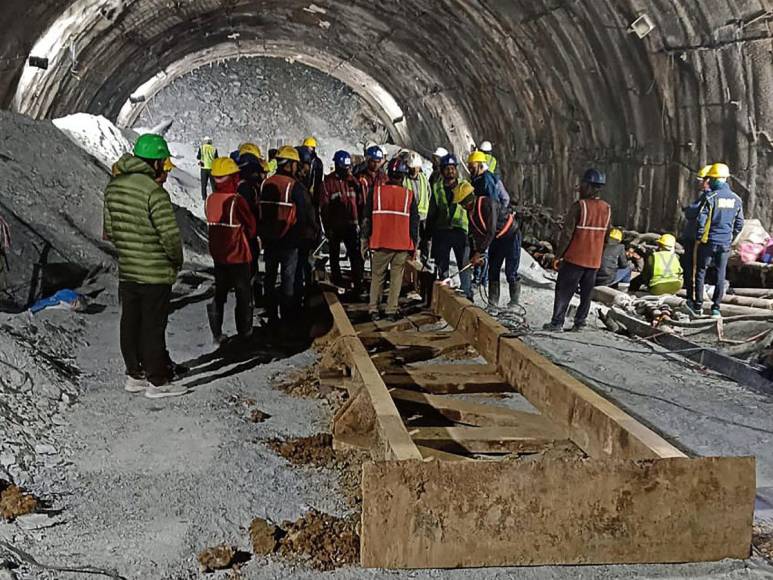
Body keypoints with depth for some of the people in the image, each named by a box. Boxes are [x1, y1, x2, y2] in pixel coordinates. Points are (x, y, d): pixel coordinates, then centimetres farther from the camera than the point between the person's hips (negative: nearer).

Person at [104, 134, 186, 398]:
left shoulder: (113, 186, 4)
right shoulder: (154, 192, -21)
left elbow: (109, 230, 11)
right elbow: (170, 236, -21)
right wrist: (177, 260, -3)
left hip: (126, 271, 7)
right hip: (155, 273, -7)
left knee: (130, 323, 15)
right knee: (153, 327, 2)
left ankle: (134, 375, 27)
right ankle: (157, 381, 12)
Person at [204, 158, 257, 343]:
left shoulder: (210, 200, -3)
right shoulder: (237, 201, -21)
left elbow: (213, 223, 7)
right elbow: (252, 226, -10)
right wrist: (247, 237, 10)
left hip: (218, 254, 6)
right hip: (238, 255, -5)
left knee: (220, 292, 15)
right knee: (244, 293, 10)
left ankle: (217, 332, 12)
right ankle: (244, 330, 19)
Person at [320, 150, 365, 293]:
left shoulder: (353, 181, 4)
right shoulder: (328, 182, -6)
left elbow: (360, 203, 9)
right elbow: (324, 206, -6)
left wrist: (359, 221, 4)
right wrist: (327, 227, -9)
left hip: (351, 224, 2)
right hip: (334, 226, -1)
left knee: (356, 255, -5)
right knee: (334, 255, 13)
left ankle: (358, 283, -3)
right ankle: (337, 281, 27)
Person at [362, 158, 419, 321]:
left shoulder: (375, 191, -2)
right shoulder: (409, 195, -1)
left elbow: (367, 218, 3)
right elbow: (414, 222, 3)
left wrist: (365, 238, 13)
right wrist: (414, 245, 11)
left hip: (380, 243, 1)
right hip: (402, 244, 0)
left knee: (377, 276, 11)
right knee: (396, 277, 6)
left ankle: (373, 309, 9)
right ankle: (391, 310, 5)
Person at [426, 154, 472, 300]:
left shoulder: (464, 185, 4)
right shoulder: (437, 188, 8)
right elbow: (431, 214, 12)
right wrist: (428, 234, 9)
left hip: (460, 231, -2)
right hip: (441, 231, 2)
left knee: (464, 265, -4)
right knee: (442, 266, 9)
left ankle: (467, 294, 4)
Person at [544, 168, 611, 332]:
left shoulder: (580, 205, -15)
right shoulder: (607, 208, 3)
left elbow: (567, 233, -15)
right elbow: (605, 235, 11)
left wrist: (559, 255, -8)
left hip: (575, 258, -5)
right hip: (594, 260, 5)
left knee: (563, 291, 2)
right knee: (586, 293, 13)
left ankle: (557, 323, 1)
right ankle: (580, 323, 15)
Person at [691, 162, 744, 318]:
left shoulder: (709, 197, -12)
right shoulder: (736, 199, 4)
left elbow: (701, 220, -14)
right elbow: (739, 223, 9)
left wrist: (698, 238, -3)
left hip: (708, 241, -4)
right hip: (725, 244, 4)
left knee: (700, 272, 9)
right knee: (720, 275, 9)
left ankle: (698, 305, 13)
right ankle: (716, 308, 10)